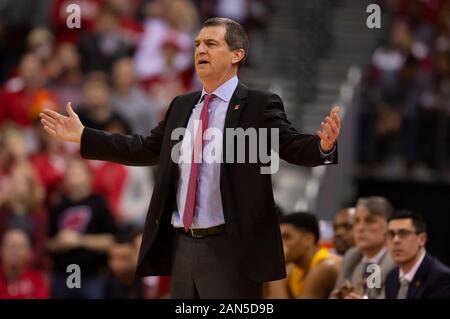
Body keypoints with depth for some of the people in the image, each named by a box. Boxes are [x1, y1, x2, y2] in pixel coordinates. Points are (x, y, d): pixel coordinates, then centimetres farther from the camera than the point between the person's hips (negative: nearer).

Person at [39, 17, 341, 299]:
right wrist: (82, 135, 22)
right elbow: (146, 149, 23)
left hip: (231, 249, -7)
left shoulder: (259, 105, -4)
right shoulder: (182, 106, 16)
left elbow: (292, 145, -15)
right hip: (182, 246, 7)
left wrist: (323, 146, -37)